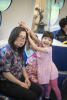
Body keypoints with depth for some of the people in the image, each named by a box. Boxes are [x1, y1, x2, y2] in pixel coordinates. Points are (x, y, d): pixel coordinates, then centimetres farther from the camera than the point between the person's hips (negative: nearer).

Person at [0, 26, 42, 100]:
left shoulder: (19, 50, 4)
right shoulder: (6, 51, -23)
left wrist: (26, 78, -1)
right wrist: (21, 83, -15)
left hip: (20, 78, 8)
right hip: (6, 83, -8)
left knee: (38, 90, -1)